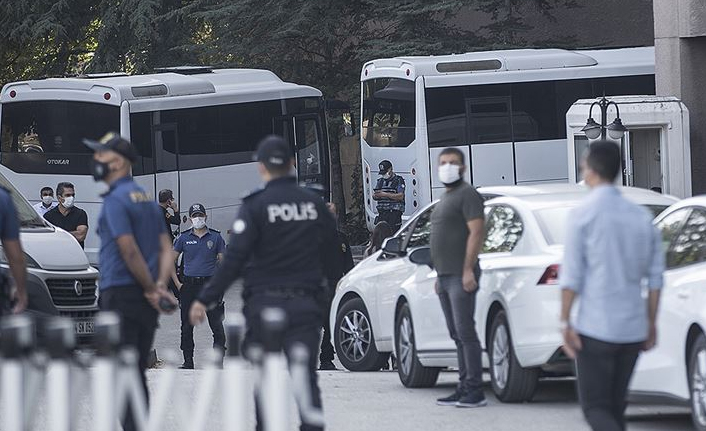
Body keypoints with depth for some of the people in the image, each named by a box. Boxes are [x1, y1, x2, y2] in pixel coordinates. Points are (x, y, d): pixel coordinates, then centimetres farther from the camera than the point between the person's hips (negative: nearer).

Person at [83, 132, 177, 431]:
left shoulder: (116, 200, -11)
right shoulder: (146, 199, 16)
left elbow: (129, 251, -17)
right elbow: (166, 249, 11)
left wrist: (151, 289, -10)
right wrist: (160, 286, -1)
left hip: (120, 294, -8)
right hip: (145, 302, 8)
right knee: (137, 373, 12)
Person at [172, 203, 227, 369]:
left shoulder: (216, 237, 4)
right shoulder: (184, 238, 6)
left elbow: (222, 262, 7)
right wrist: (177, 284, 1)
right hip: (189, 285, 1)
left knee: (216, 324, -6)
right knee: (187, 326, 4)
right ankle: (188, 361, 13)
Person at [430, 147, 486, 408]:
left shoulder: (467, 195, -7)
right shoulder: (445, 199, 23)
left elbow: (476, 232, -16)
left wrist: (468, 270, -22)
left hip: (461, 277, -10)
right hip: (445, 277, 10)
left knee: (465, 332, -13)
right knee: (457, 335, 8)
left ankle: (475, 391, -14)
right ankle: (464, 389, 10)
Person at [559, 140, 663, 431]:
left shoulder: (583, 215, -8)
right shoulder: (642, 217, 7)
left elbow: (571, 275, -11)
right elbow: (655, 277, 9)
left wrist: (565, 322, -6)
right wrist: (651, 323, 17)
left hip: (596, 328, -5)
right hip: (633, 329, 5)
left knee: (596, 407, -2)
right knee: (615, 405, 16)